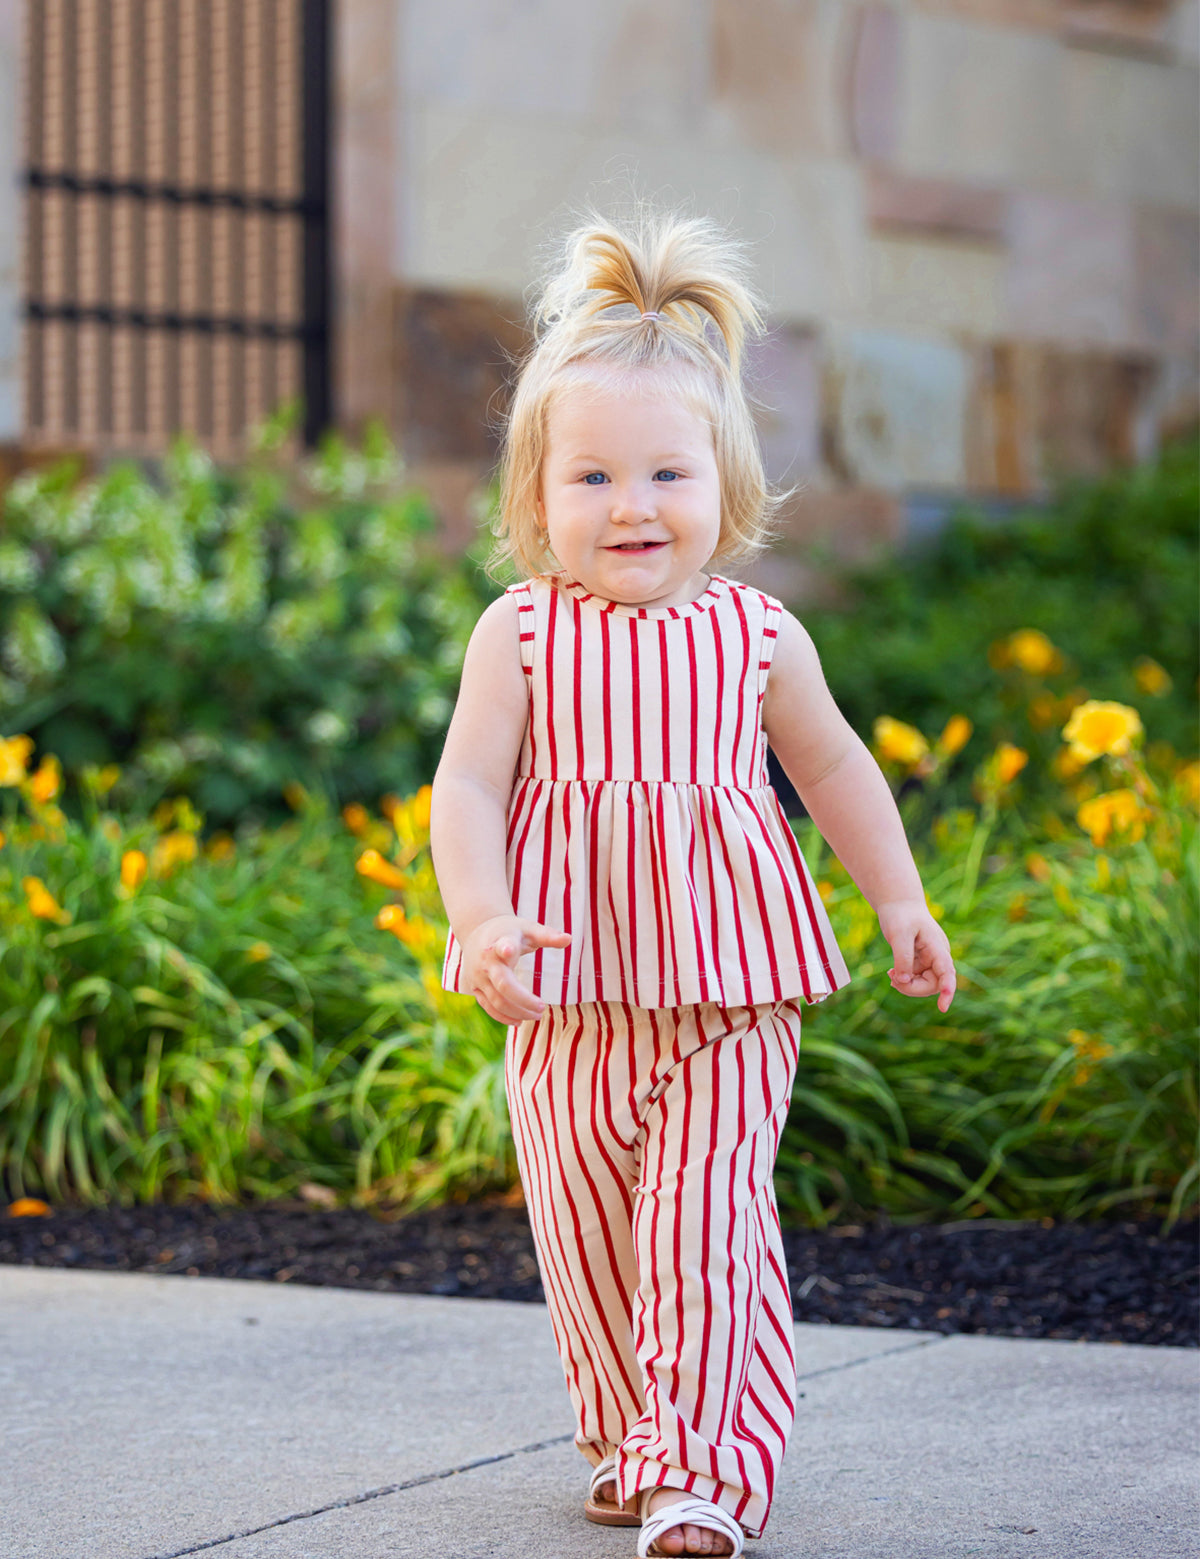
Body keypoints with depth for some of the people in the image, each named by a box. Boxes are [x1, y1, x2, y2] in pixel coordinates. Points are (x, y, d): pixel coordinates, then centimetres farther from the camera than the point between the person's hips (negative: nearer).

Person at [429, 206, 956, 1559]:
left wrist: (900, 903, 16)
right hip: (570, 998, 1)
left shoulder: (756, 635, 1)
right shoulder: (519, 636, -4)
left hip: (727, 990, -1)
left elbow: (832, 766, 14)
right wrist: (480, 918, -25)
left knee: (706, 1224, -9)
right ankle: (626, 1436, 29)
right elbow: (465, 786, -10)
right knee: (583, 1234, 10)